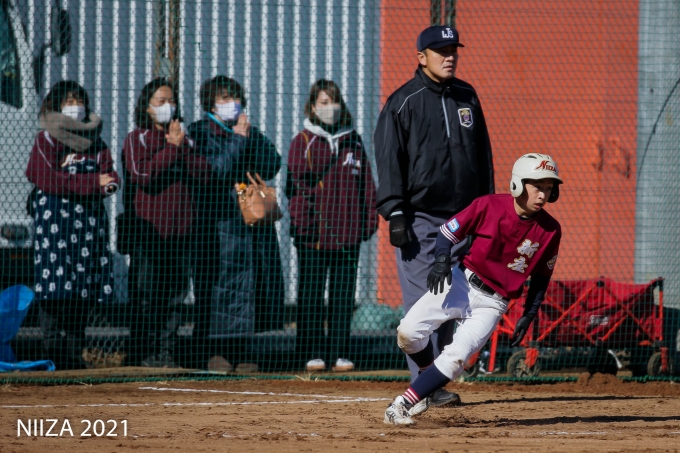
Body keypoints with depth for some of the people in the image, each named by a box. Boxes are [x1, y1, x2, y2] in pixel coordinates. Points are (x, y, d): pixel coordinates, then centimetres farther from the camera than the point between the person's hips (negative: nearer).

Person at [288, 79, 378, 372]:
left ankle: (340, 353, 10)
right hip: (313, 233, -2)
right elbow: (298, 183, -2)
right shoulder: (303, 143, 4)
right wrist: (302, 220, -12)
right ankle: (313, 353, 6)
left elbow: (366, 184, 15)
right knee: (311, 294, 0)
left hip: (347, 233, 3)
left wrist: (369, 221, 8)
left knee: (343, 295, 5)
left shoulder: (353, 142, 12)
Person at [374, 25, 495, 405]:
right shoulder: (404, 102, -3)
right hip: (420, 219, -5)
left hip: (463, 218, 5)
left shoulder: (467, 97, 13)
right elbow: (389, 160, -5)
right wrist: (395, 213, -13)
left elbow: (483, 156, 19)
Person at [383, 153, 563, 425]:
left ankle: (404, 405, -9)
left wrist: (529, 316, 3)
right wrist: (442, 258, -22)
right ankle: (430, 377, 16)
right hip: (461, 282, 0)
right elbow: (450, 230, -3)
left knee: (456, 357, -18)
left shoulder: (550, 231, -5)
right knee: (408, 332, -14)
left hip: (492, 303, 0)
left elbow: (542, 276, 7)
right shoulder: (489, 206, -11)